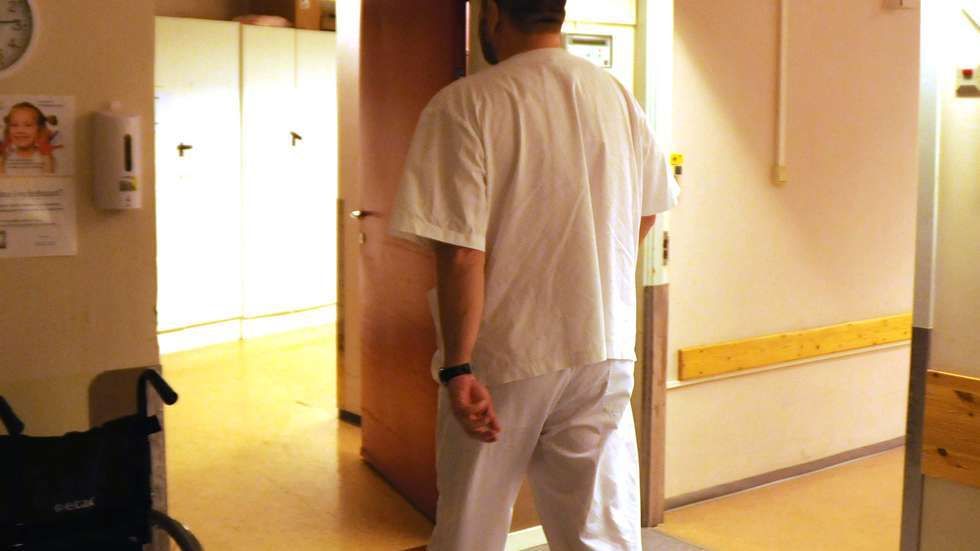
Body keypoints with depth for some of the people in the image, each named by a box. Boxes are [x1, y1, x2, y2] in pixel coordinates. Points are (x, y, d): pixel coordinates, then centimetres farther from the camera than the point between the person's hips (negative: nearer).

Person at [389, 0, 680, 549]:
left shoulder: (465, 105, -14)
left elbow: (461, 253, -19)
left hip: (502, 359, -4)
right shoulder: (618, 97, 2)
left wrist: (457, 369, -14)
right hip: (606, 350, 4)